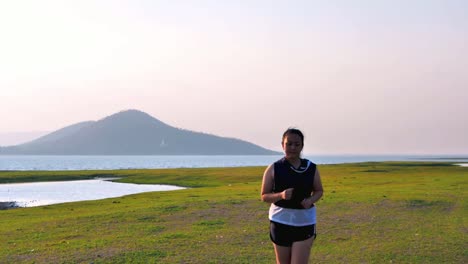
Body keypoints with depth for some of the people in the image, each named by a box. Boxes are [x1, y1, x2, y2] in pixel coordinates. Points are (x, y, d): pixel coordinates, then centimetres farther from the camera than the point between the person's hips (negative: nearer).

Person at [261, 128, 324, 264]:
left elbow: (319, 191, 12)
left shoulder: (311, 168, -1)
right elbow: (264, 196, -2)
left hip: (305, 222, 0)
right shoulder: (273, 169, -5)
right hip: (281, 221, 0)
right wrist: (281, 195, -22)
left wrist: (311, 200, -11)